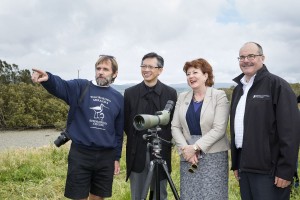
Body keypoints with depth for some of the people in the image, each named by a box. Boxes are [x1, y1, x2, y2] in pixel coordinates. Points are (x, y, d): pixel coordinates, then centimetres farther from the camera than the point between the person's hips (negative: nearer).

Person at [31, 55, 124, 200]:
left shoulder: (118, 98, 7)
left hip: (106, 156, 2)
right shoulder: (80, 87, -1)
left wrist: (117, 157, 10)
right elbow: (60, 86, -22)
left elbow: (119, 131, 11)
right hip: (80, 154, -2)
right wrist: (47, 78, -44)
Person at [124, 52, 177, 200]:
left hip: (161, 153, 0)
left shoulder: (170, 93, 2)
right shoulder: (130, 93, 2)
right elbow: (125, 123, 6)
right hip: (137, 153, 0)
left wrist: (166, 140, -4)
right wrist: (136, 139, 0)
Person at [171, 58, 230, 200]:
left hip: (213, 156, -4)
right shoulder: (182, 97, 9)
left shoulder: (219, 96, -4)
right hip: (188, 156, 4)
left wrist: (195, 147, -16)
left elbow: (219, 129, -12)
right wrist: (185, 149, -10)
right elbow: (175, 127, 5)